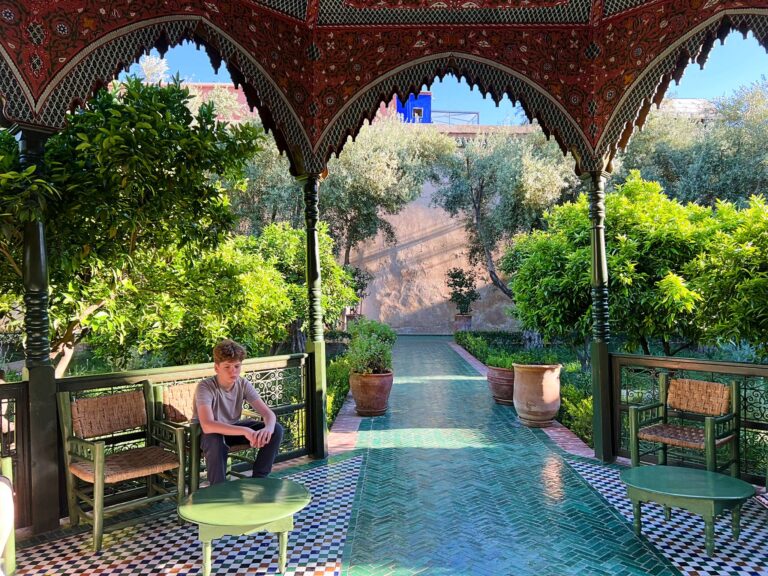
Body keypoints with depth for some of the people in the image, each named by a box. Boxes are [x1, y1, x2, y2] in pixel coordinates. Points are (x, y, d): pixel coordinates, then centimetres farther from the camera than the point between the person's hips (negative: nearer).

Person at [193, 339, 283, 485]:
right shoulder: (205, 387, -28)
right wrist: (245, 431, -50)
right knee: (215, 441, -41)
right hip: (209, 432, -5)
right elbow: (207, 426, -43)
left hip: (233, 427, 5)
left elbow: (268, 413, -17)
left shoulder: (243, 384, -13)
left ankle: (258, 479, -2)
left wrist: (268, 428, -42)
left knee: (276, 430, -15)